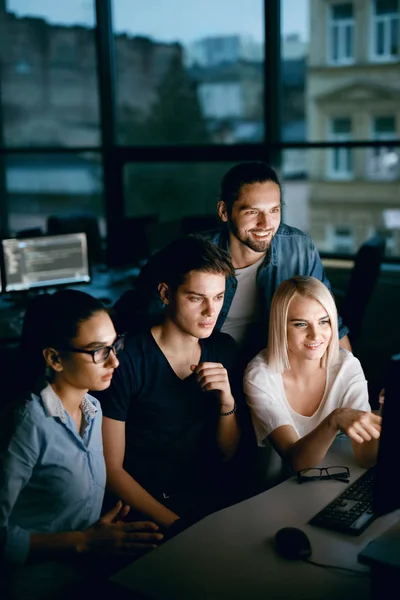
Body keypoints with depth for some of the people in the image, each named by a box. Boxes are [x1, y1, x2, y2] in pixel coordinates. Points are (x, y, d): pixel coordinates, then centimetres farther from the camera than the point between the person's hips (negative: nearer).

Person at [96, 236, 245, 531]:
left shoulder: (224, 349, 5)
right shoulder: (125, 360, -14)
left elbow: (227, 452, 11)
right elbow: (111, 469, -9)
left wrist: (227, 401, -8)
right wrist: (177, 525, -14)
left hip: (216, 505, 5)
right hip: (147, 515, -5)